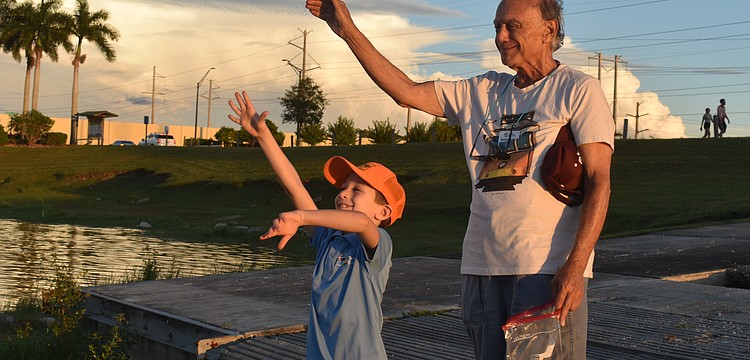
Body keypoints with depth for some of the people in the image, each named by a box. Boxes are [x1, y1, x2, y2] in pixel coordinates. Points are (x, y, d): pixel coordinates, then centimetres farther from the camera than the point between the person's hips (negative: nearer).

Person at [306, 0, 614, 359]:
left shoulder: (579, 90, 0)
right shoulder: (482, 91, 16)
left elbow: (598, 182, -8)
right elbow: (405, 91, 12)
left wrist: (575, 268, -18)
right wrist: (348, 31, 7)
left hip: (548, 269, -5)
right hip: (481, 267, 6)